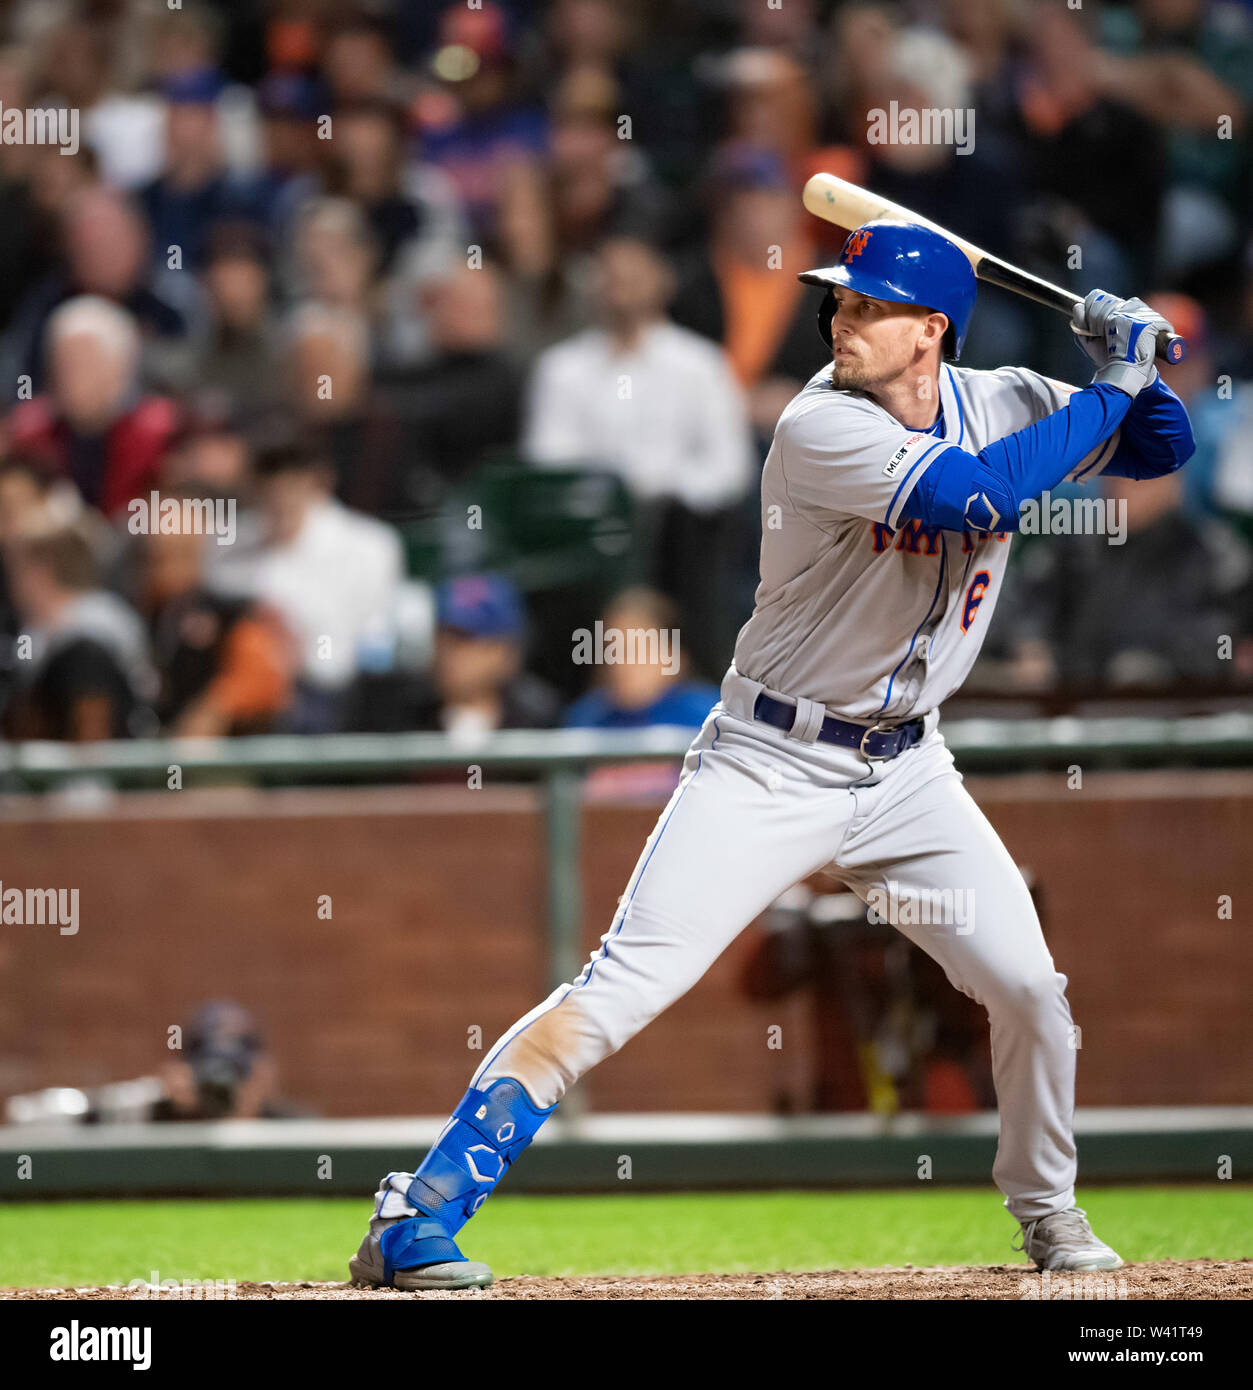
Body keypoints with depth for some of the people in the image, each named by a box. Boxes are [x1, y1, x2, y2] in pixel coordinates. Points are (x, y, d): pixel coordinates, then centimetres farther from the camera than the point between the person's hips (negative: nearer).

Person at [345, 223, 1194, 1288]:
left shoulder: (1002, 406, 1)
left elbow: (1162, 446, 10)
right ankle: (415, 1217, -14)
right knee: (623, 988, -15)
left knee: (1029, 986, 1)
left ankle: (1047, 1208, 28)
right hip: (771, 767, -6)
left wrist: (1134, 364, -11)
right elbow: (970, 494, -32)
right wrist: (1110, 385, -23)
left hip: (906, 771, 6)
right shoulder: (822, 429, -19)